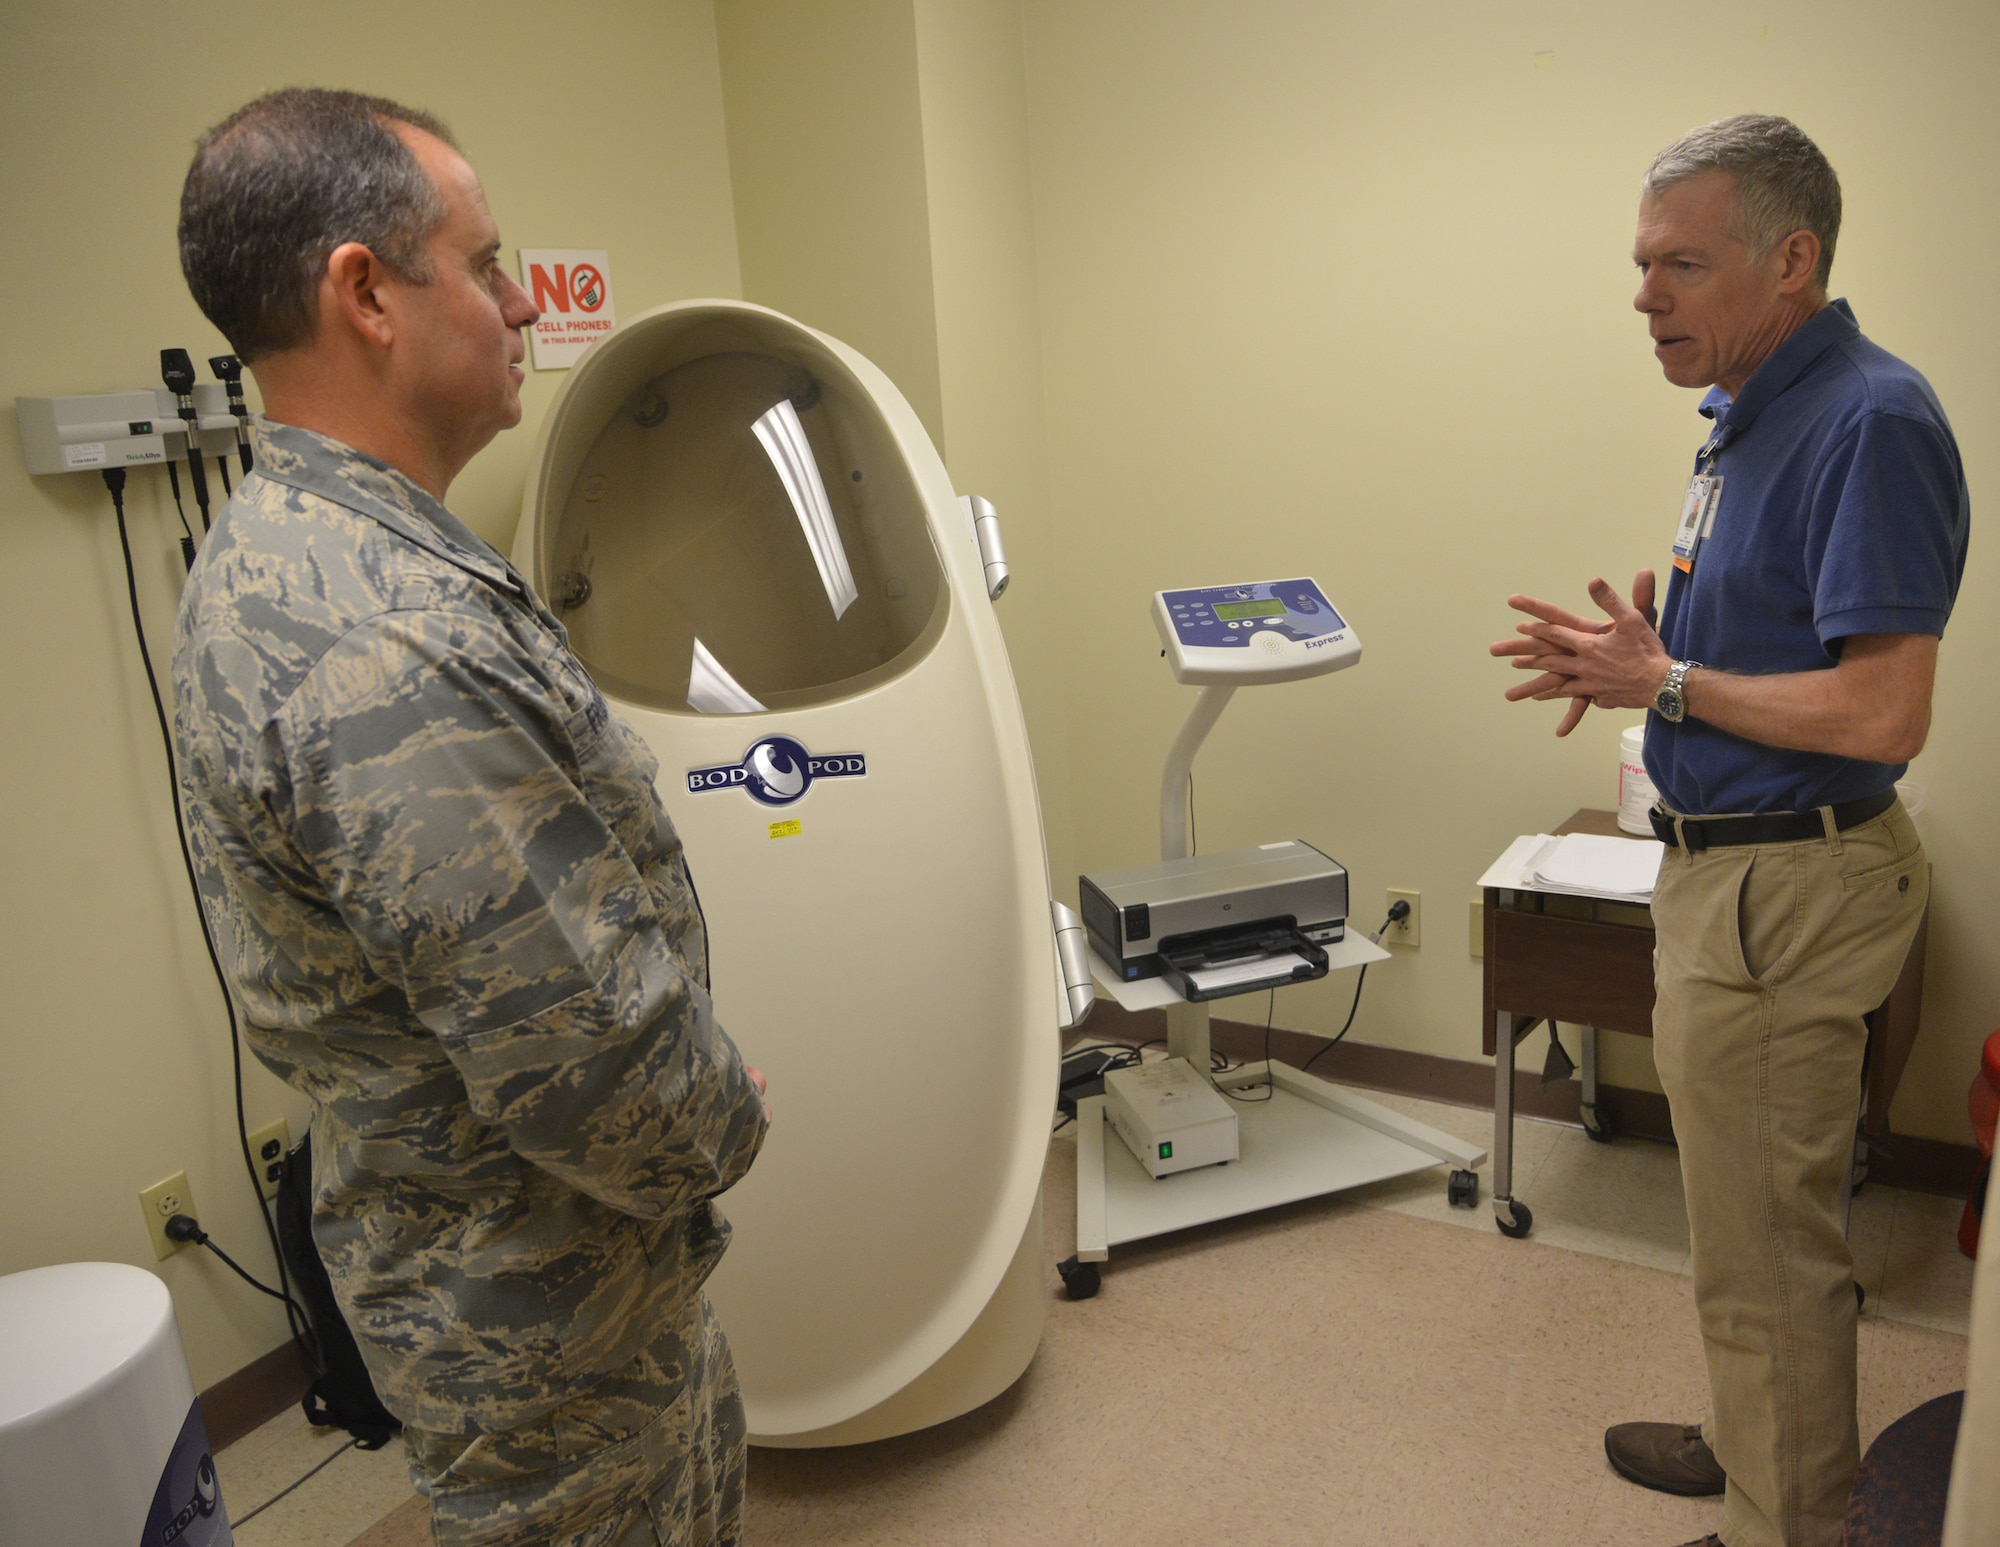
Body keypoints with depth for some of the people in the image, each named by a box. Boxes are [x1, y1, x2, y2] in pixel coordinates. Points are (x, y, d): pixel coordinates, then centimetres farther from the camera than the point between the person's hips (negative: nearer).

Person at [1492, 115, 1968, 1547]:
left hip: (1784, 888, -10)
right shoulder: (1753, 416, 11)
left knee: (1767, 1241, 6)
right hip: (1727, 867, 10)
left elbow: (1881, 713, -26)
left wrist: (1665, 682, -16)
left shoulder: (1872, 421, -20)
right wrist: (1636, 662, 2)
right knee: (1750, 1211, 24)